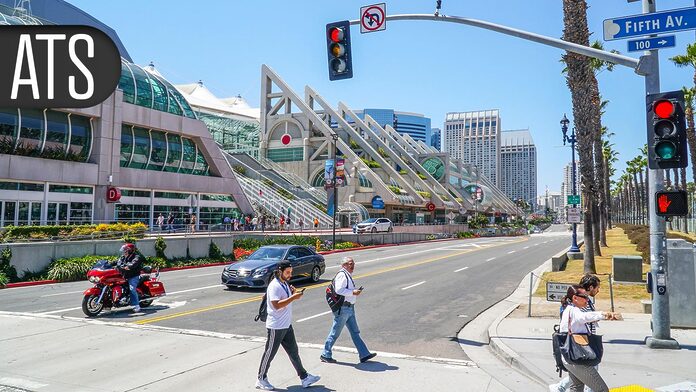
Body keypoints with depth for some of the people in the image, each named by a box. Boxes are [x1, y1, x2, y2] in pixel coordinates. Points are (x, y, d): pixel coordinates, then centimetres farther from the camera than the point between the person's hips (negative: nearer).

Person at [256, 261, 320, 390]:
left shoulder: (285, 283, 10)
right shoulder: (274, 286, -20)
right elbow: (276, 305, -29)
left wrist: (294, 293, 2)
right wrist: (293, 297, -29)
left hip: (287, 325, 9)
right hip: (276, 326, -9)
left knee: (294, 352, 13)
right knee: (269, 354, 5)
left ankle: (304, 377, 20)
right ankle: (261, 380, 21)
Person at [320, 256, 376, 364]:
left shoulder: (348, 275, 18)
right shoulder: (342, 275, -15)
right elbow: (339, 290, -25)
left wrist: (356, 291, 12)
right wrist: (353, 292, -22)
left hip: (349, 308, 10)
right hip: (342, 308, -10)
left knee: (355, 332, 11)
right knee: (335, 333, 1)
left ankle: (364, 354, 14)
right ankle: (325, 355, 13)